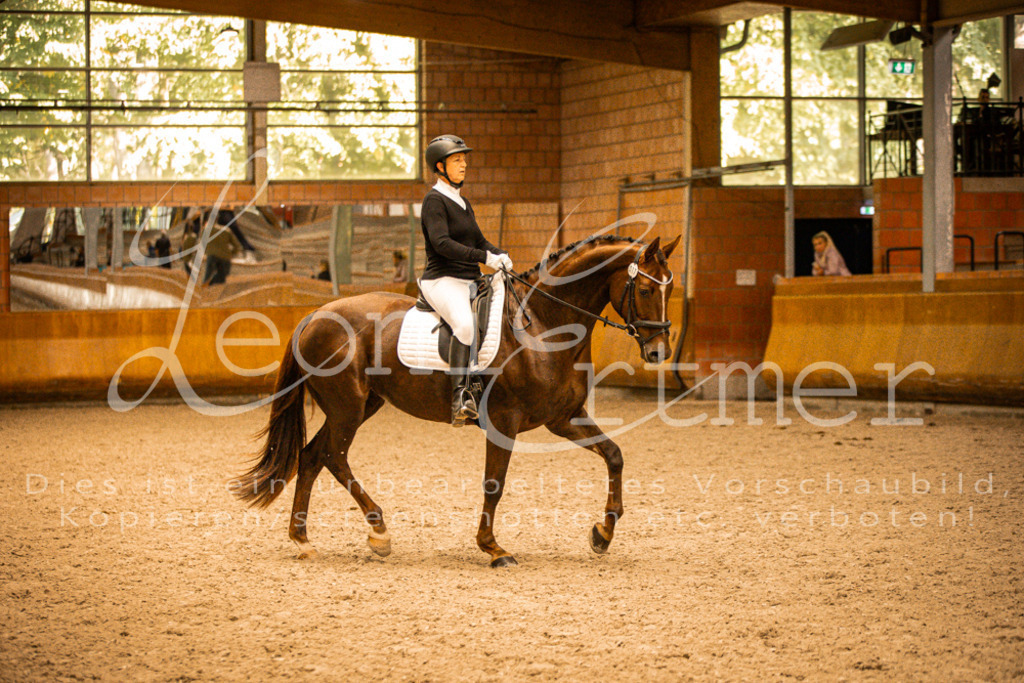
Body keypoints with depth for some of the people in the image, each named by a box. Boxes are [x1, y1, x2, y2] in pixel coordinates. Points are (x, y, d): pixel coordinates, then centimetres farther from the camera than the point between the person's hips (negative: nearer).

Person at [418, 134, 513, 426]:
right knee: (465, 323, -35)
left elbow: (478, 241, 22)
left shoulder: (463, 203, 20)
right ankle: (460, 397, -38)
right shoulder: (434, 200, -6)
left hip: (470, 282, 9)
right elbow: (442, 243, -20)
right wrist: (484, 257, -26)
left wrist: (499, 255, 0)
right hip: (443, 280, -9)